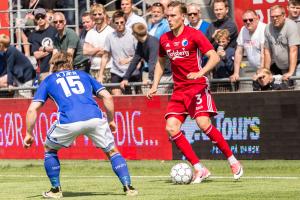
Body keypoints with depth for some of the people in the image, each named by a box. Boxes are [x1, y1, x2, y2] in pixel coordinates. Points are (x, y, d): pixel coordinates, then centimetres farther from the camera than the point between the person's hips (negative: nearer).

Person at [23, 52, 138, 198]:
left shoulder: (48, 81, 26)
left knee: (49, 149, 25)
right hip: (95, 118, 1)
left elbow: (32, 110, 15)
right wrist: (111, 121, 31)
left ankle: (56, 189, 21)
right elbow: (107, 97, 21)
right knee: (112, 151, 18)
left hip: (68, 121, -1)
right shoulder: (83, 75, 30)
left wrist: (29, 134, 23)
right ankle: (128, 186, 4)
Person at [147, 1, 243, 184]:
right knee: (171, 127, -11)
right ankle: (199, 169, -5)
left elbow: (215, 57, -13)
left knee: (203, 123, -23)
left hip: (198, 86, -6)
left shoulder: (194, 35, -8)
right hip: (179, 90, 6)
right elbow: (161, 62, 25)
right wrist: (155, 86, 14)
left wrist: (200, 73, -28)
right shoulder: (164, 39, 9)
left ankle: (233, 162, -5)